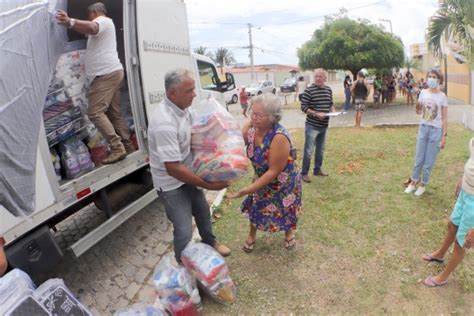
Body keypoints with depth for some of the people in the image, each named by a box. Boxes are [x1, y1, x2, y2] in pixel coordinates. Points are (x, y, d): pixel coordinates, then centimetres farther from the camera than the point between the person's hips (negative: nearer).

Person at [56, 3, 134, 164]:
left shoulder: (103, 20, -2)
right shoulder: (105, 25, 32)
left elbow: (92, 28, -26)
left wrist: (69, 22, -42)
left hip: (106, 74, -10)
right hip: (112, 73, 10)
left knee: (95, 112, -15)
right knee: (114, 113, 9)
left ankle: (117, 148, -20)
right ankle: (127, 147, 11)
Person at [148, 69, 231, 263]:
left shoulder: (183, 108, -5)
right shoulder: (165, 123, -33)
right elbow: (173, 169, -32)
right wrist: (208, 185, -25)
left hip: (188, 175, 9)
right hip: (171, 184, -9)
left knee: (203, 211, 25)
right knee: (184, 231, -2)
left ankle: (210, 242, 52)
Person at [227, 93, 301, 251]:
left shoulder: (279, 137, -38)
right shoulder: (252, 127, -19)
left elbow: (274, 171, -32)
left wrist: (247, 190, -32)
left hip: (283, 182, -5)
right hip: (262, 178, 5)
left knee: (285, 209, 20)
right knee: (255, 206, 19)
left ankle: (289, 233, 53)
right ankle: (252, 235, 48)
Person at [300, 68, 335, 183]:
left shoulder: (329, 90, 7)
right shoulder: (309, 90, -12)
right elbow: (303, 107, -15)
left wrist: (332, 110, -3)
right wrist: (316, 114, -25)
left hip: (324, 126, 7)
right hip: (312, 126, -6)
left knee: (320, 149, 17)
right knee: (308, 150, -3)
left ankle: (317, 169, 32)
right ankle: (304, 173, 7)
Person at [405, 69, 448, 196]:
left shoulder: (442, 96, -8)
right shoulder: (423, 93, 0)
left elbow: (444, 118, -6)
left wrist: (444, 135, -10)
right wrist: (418, 106, -17)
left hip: (436, 130, -3)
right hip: (423, 128, 3)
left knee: (429, 161, 5)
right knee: (419, 159, 10)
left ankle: (423, 184, 22)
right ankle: (413, 182, 24)